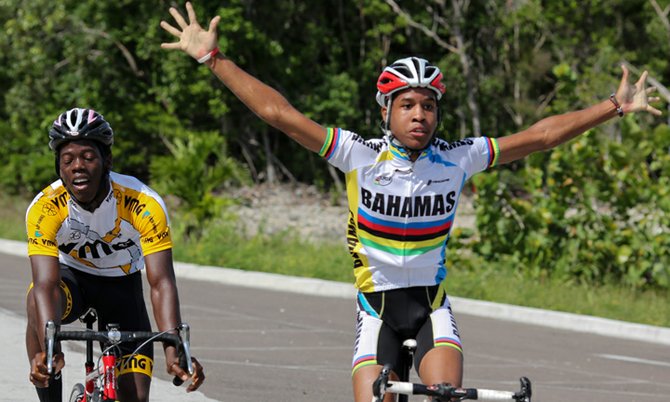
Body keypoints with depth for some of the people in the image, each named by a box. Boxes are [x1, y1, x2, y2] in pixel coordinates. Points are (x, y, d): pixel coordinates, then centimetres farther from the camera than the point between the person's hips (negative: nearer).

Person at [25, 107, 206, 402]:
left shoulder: (144, 205, -30)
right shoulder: (44, 208, -30)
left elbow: (162, 283, -36)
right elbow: (46, 284, -37)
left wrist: (173, 351, -51)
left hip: (122, 284, 1)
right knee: (39, 303, -37)